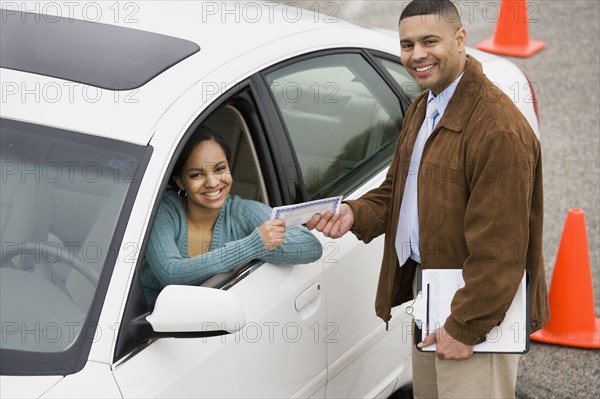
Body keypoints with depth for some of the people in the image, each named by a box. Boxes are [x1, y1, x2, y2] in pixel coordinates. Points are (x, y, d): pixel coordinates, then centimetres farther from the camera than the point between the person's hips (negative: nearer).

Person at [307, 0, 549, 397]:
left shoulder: (500, 128, -24)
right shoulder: (423, 108, 8)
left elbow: (500, 248, -24)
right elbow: (397, 188, 18)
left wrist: (465, 327, -21)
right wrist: (354, 214, -3)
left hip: (477, 311, -9)